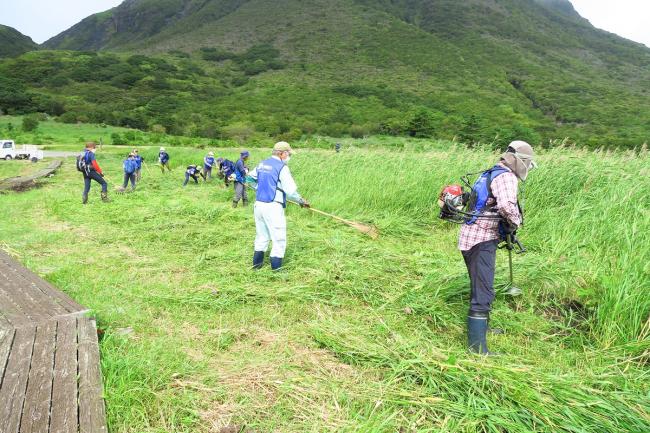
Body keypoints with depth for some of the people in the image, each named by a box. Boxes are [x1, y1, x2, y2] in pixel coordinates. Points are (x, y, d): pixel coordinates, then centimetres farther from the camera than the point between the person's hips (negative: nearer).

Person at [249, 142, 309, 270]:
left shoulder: (262, 164, 11)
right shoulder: (282, 167, -11)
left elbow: (251, 179, 23)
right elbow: (290, 190, -14)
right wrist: (301, 201, 1)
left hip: (258, 205, 8)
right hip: (273, 207, -8)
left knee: (261, 236, 21)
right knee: (279, 239, 2)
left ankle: (257, 262, 30)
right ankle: (276, 268, 4)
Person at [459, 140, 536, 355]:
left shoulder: (489, 174, 19)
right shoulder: (506, 176, -11)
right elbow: (506, 206, -29)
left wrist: (506, 225, 23)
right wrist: (516, 221, -10)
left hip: (470, 238, 10)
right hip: (482, 241, -10)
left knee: (480, 287, 25)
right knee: (483, 293, -10)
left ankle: (481, 326, 42)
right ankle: (478, 348, -8)